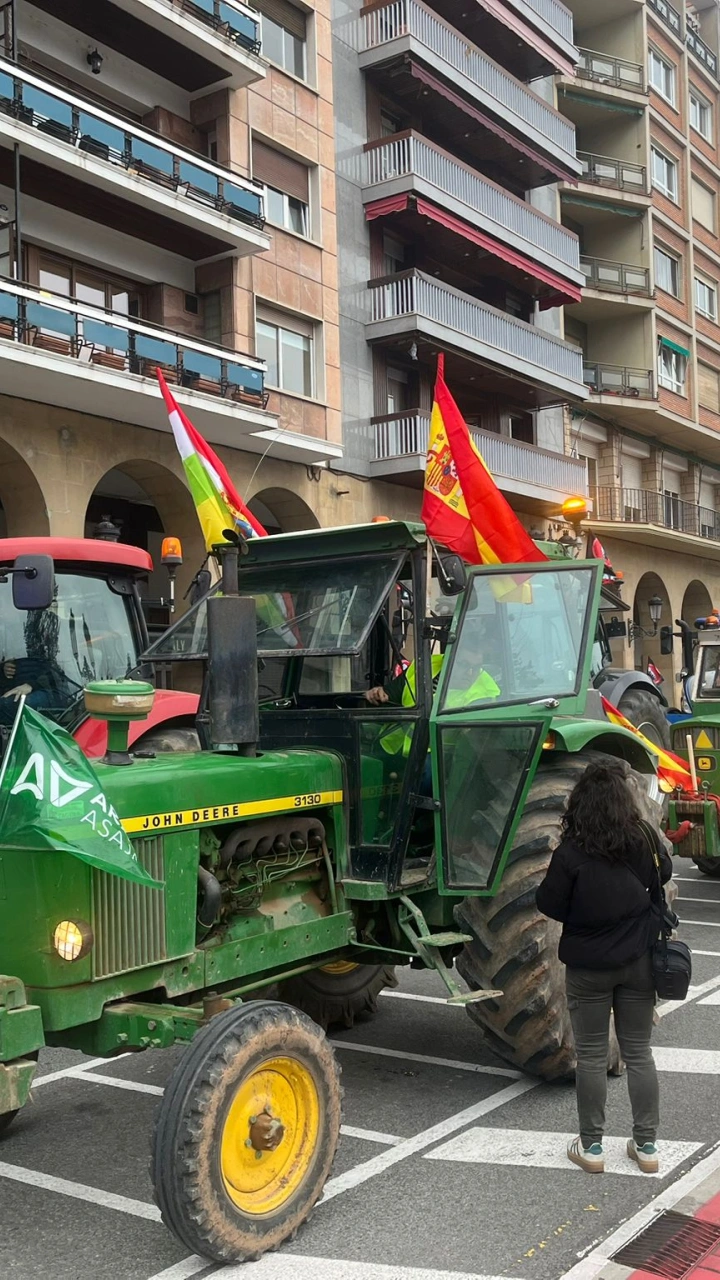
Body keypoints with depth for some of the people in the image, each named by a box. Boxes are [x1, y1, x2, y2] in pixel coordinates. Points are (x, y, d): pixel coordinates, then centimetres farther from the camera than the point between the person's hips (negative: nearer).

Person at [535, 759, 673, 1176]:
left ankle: (591, 1146, 19)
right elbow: (663, 874, 10)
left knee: (592, 1055, 10)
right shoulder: (644, 838, -9)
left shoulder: (571, 852, -19)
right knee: (639, 1052, 15)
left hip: (588, 966, -3)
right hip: (638, 961, 3)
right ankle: (646, 1145, 22)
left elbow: (550, 905, -12)